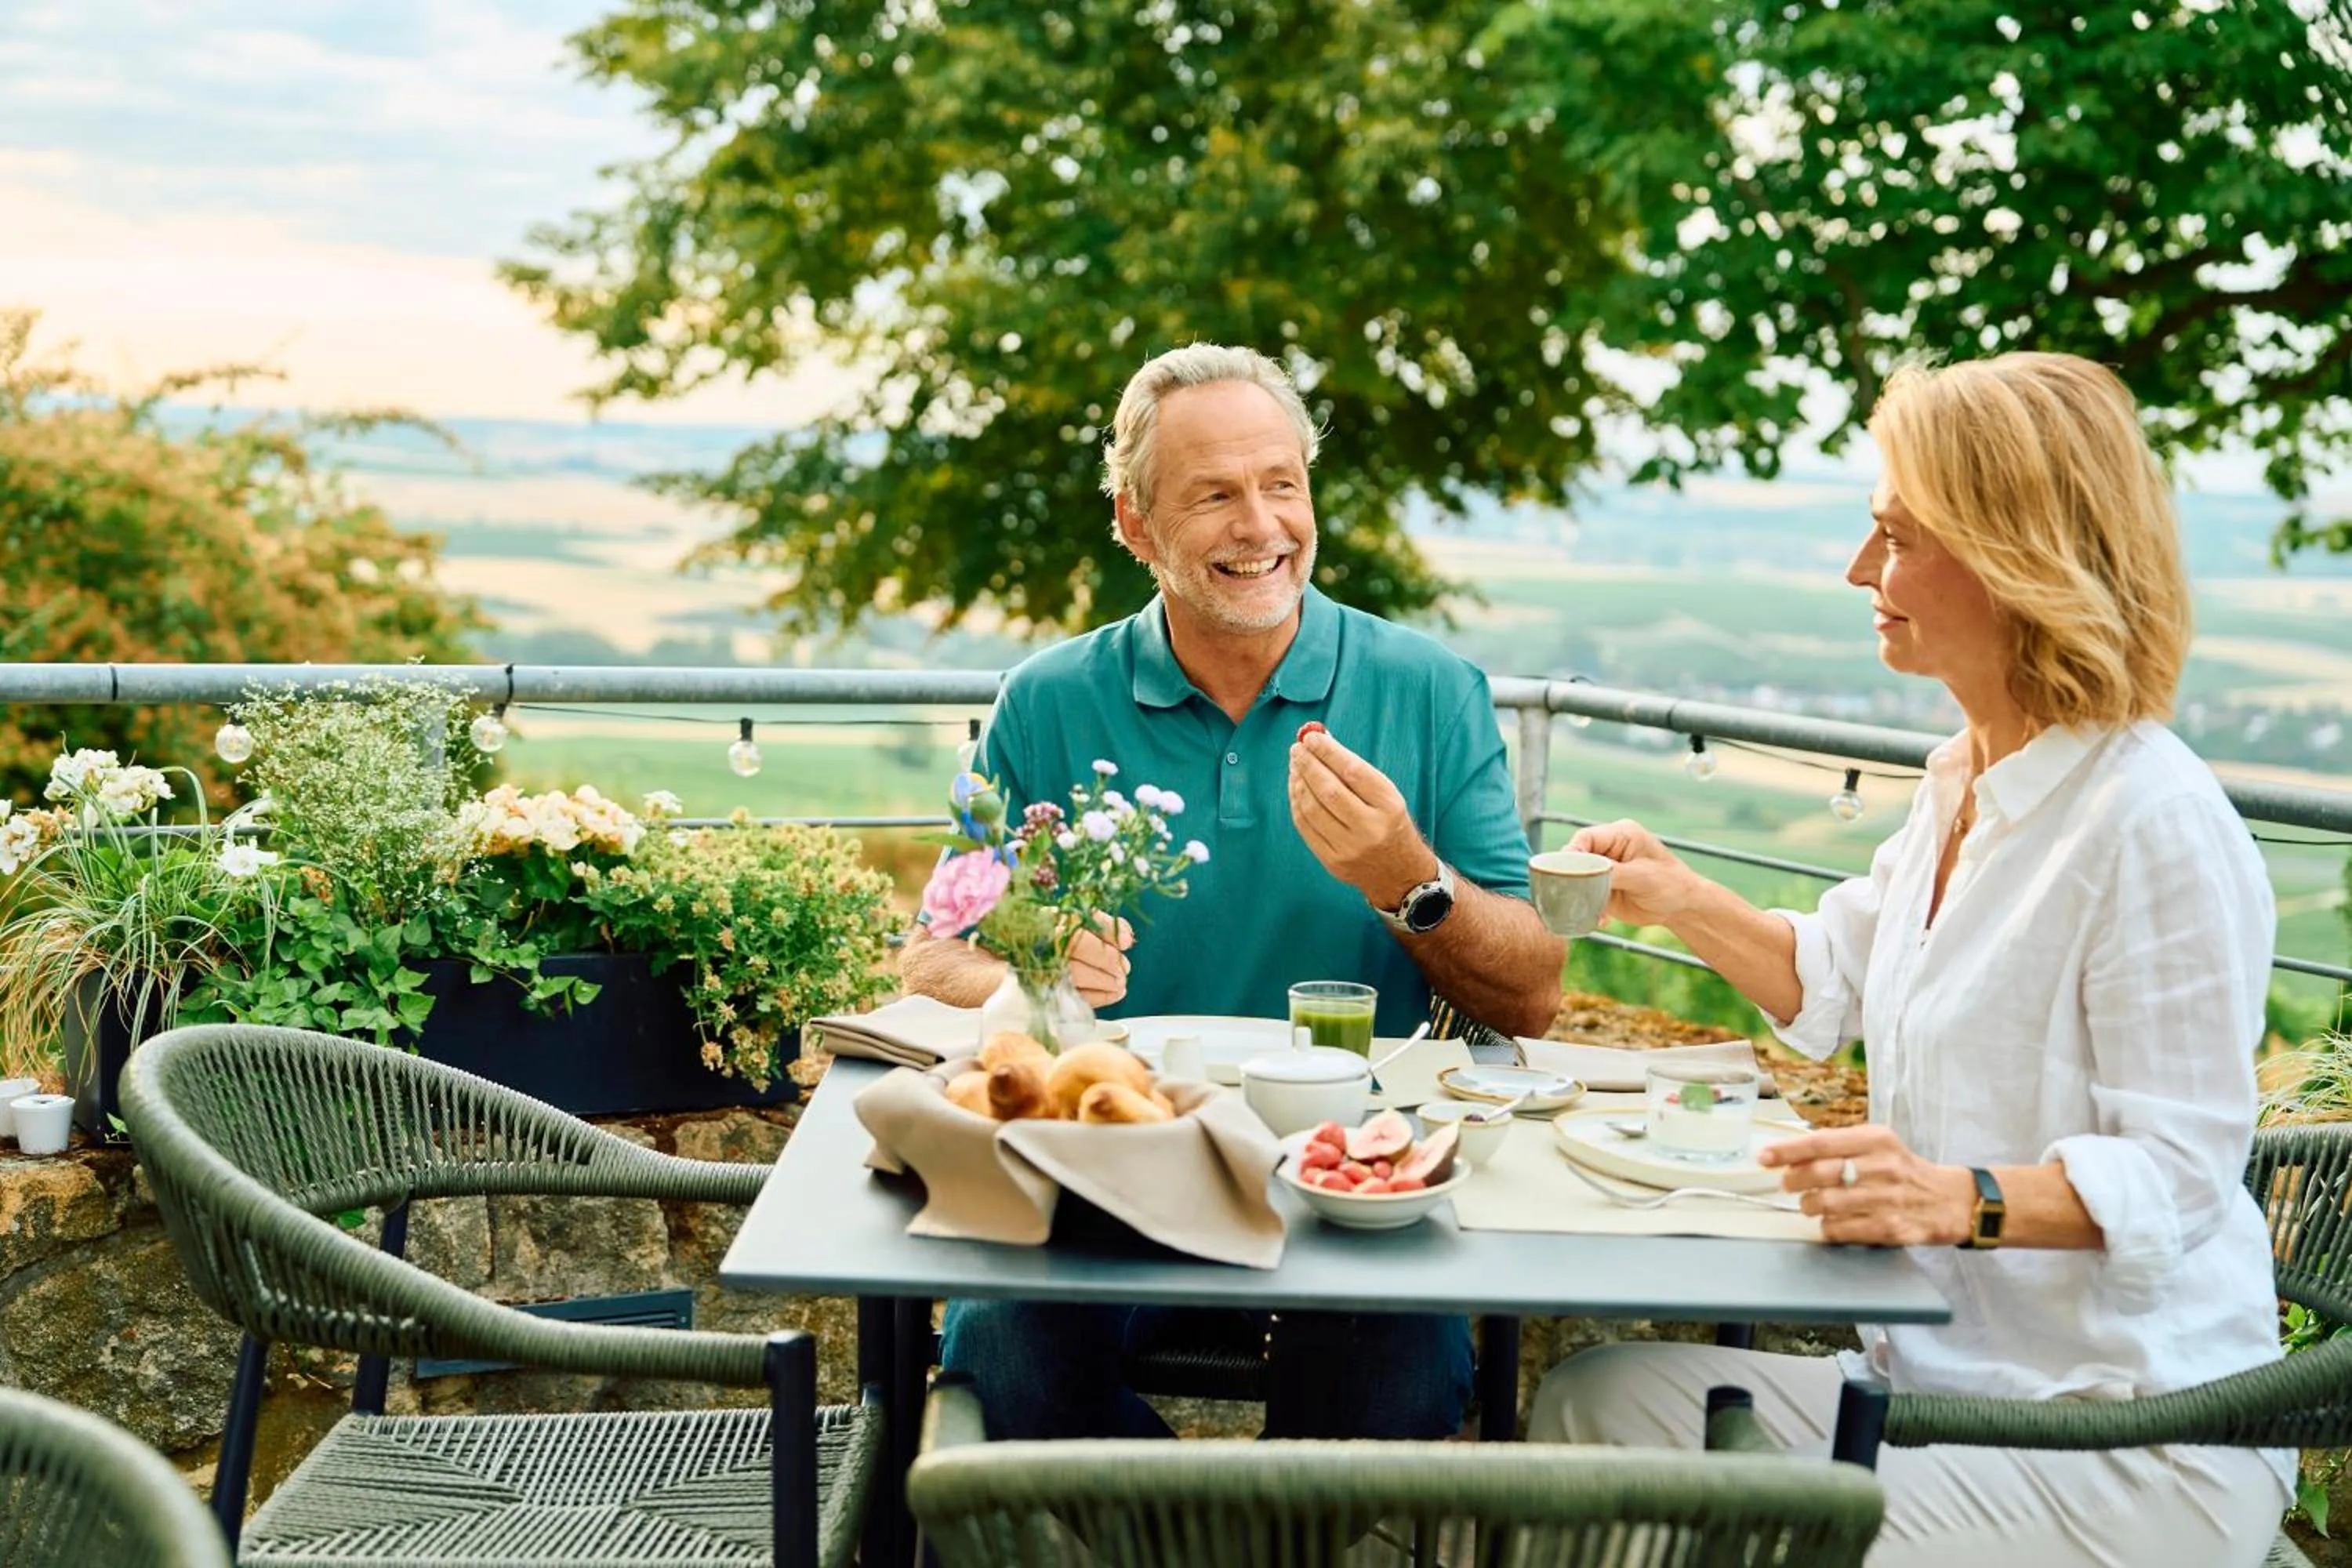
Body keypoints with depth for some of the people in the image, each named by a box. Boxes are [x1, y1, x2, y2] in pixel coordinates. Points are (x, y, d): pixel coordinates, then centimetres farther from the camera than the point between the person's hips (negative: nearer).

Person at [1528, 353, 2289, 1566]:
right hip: (1943, 1366, 9)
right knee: (1596, 1402, -6)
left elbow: (2176, 1170, -21)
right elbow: (1828, 981, 25)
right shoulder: (1962, 783, 10)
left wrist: (1962, 1199, -36)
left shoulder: (2155, 824, -20)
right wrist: (1672, 898, 12)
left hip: (2128, 1447, -8)